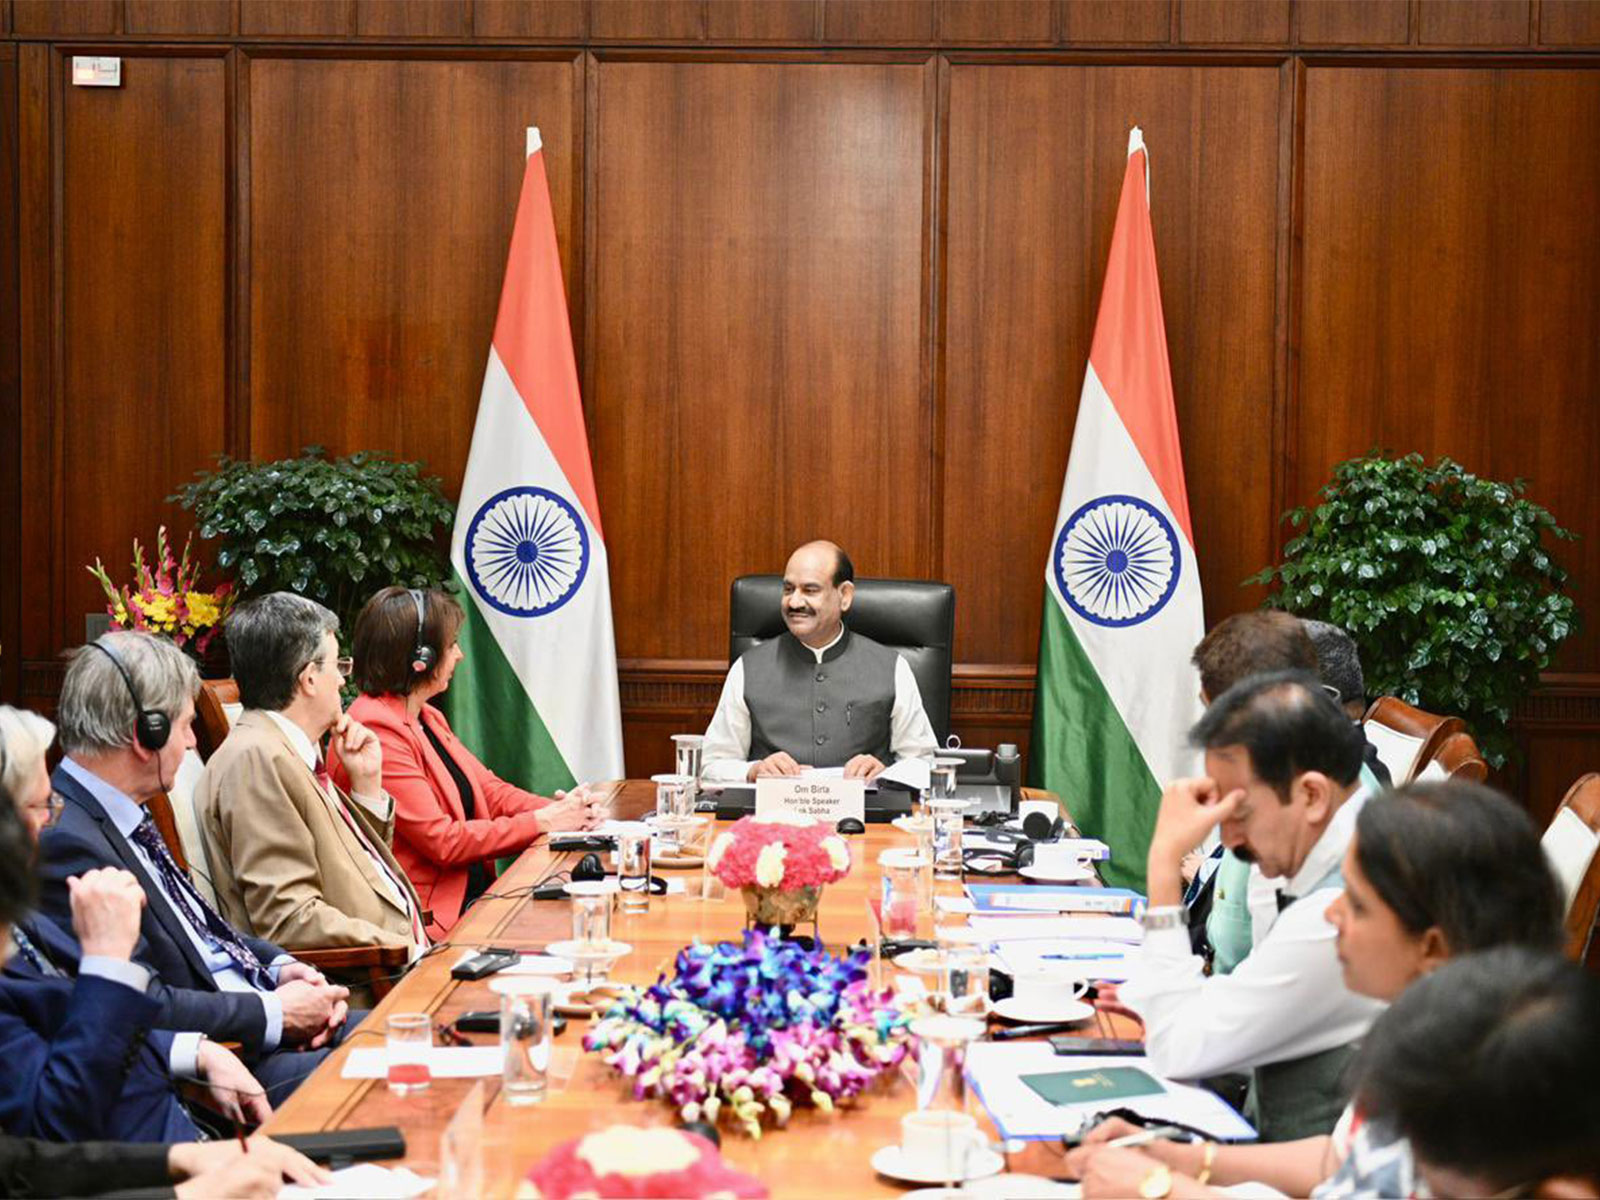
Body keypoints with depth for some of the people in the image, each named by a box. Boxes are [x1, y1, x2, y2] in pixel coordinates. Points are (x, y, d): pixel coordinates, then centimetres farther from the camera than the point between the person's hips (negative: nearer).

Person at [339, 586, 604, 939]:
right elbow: (443, 841, -18)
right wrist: (542, 822, -12)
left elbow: (488, 789, 15)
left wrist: (561, 809, -3)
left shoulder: (427, 718, 16)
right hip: (434, 915, -9)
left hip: (473, 893, 9)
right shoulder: (378, 732, -16)